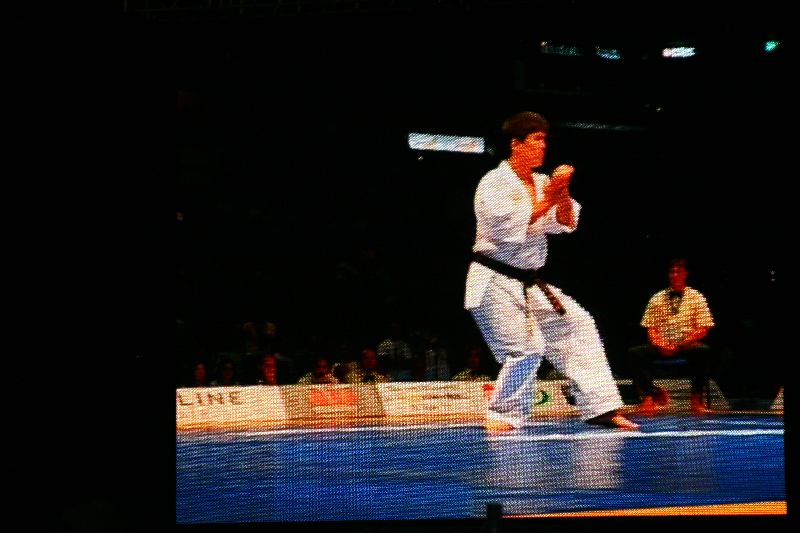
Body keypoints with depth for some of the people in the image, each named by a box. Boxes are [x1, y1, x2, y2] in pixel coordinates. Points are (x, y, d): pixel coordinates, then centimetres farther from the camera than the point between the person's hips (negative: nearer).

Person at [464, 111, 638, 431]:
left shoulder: (541, 183, 9)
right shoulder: (494, 183, -11)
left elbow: (565, 223, 4)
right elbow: (507, 225, -24)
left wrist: (562, 194, -14)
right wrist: (548, 198, -18)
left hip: (529, 283, 8)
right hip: (495, 283, -8)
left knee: (577, 326, 2)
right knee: (525, 350, -17)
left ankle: (601, 408, 6)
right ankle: (503, 416, 2)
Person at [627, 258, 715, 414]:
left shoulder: (696, 297, 7)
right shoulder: (657, 299, 13)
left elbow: (703, 329, 0)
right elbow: (651, 328, 10)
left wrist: (681, 345, -15)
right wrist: (659, 344, -12)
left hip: (687, 347, -2)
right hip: (661, 347, 2)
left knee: (704, 351, -36)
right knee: (634, 353, -25)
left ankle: (696, 399, -26)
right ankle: (649, 395, -15)